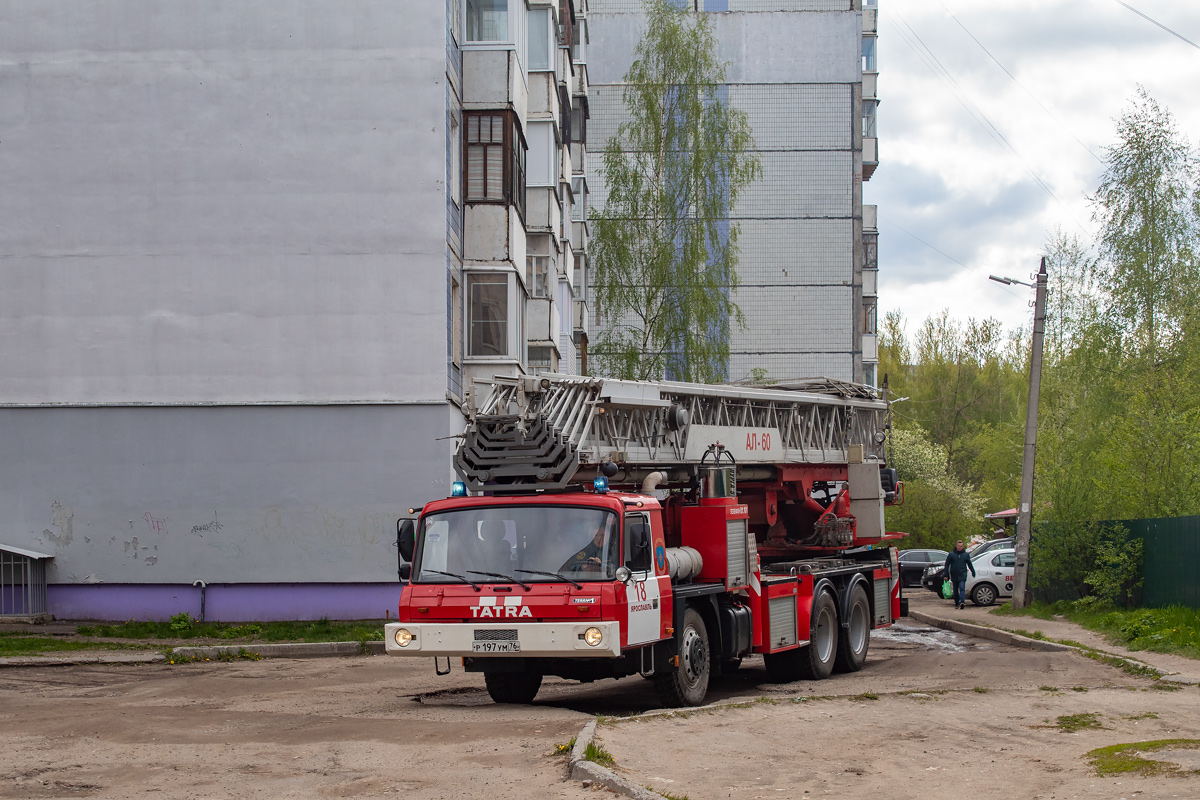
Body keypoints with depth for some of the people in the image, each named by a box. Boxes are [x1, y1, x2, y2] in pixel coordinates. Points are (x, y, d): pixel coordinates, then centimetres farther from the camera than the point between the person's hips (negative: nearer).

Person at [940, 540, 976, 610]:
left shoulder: (966, 554, 5)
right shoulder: (951, 554, 1)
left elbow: (970, 564, 15)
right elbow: (946, 564, 3)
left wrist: (973, 573, 19)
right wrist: (945, 574, -2)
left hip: (962, 575, -1)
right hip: (954, 575, 1)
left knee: (962, 588, -18)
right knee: (955, 590, 9)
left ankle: (962, 602, -30)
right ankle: (957, 603, 20)